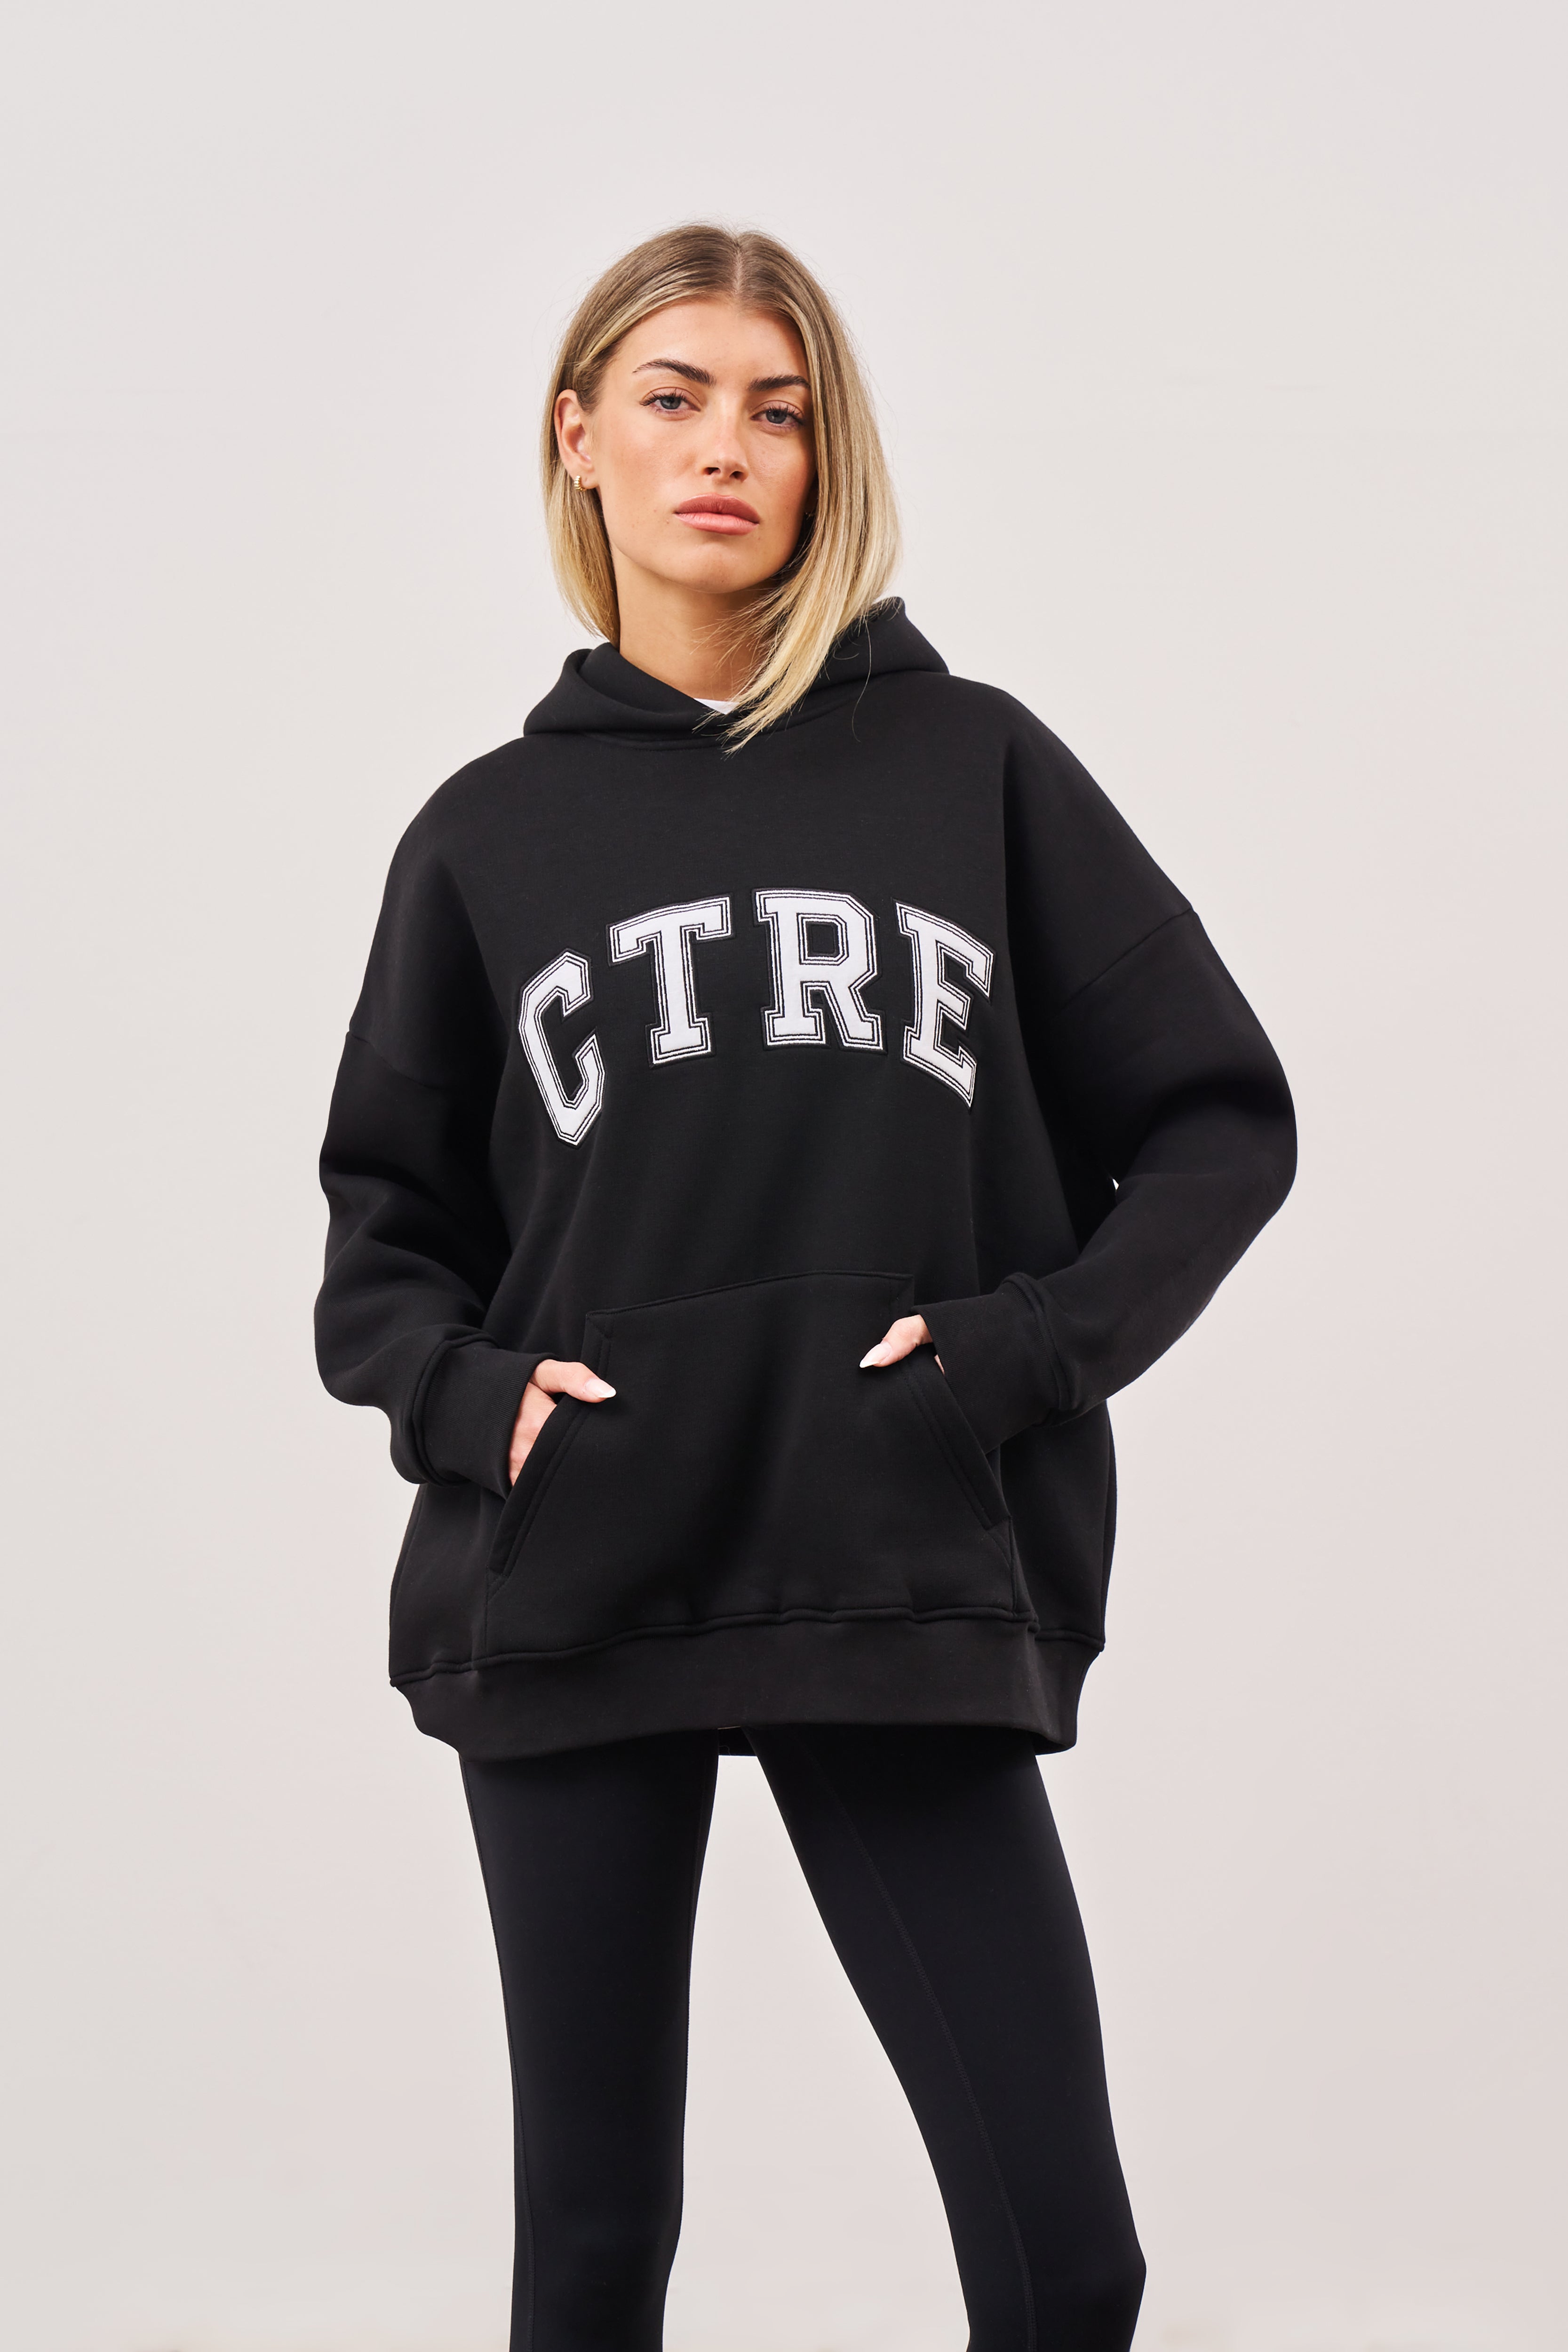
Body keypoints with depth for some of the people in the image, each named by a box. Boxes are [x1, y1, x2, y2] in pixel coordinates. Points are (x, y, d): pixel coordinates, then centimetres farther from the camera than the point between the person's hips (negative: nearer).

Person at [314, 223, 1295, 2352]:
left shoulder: (974, 769, 5)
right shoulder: (493, 834, 9)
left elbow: (1220, 1120, 5)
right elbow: (385, 1212, 16)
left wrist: (1029, 1347, -9)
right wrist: (457, 1387, -5)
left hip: (909, 1601, -1)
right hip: (570, 1600, 1)